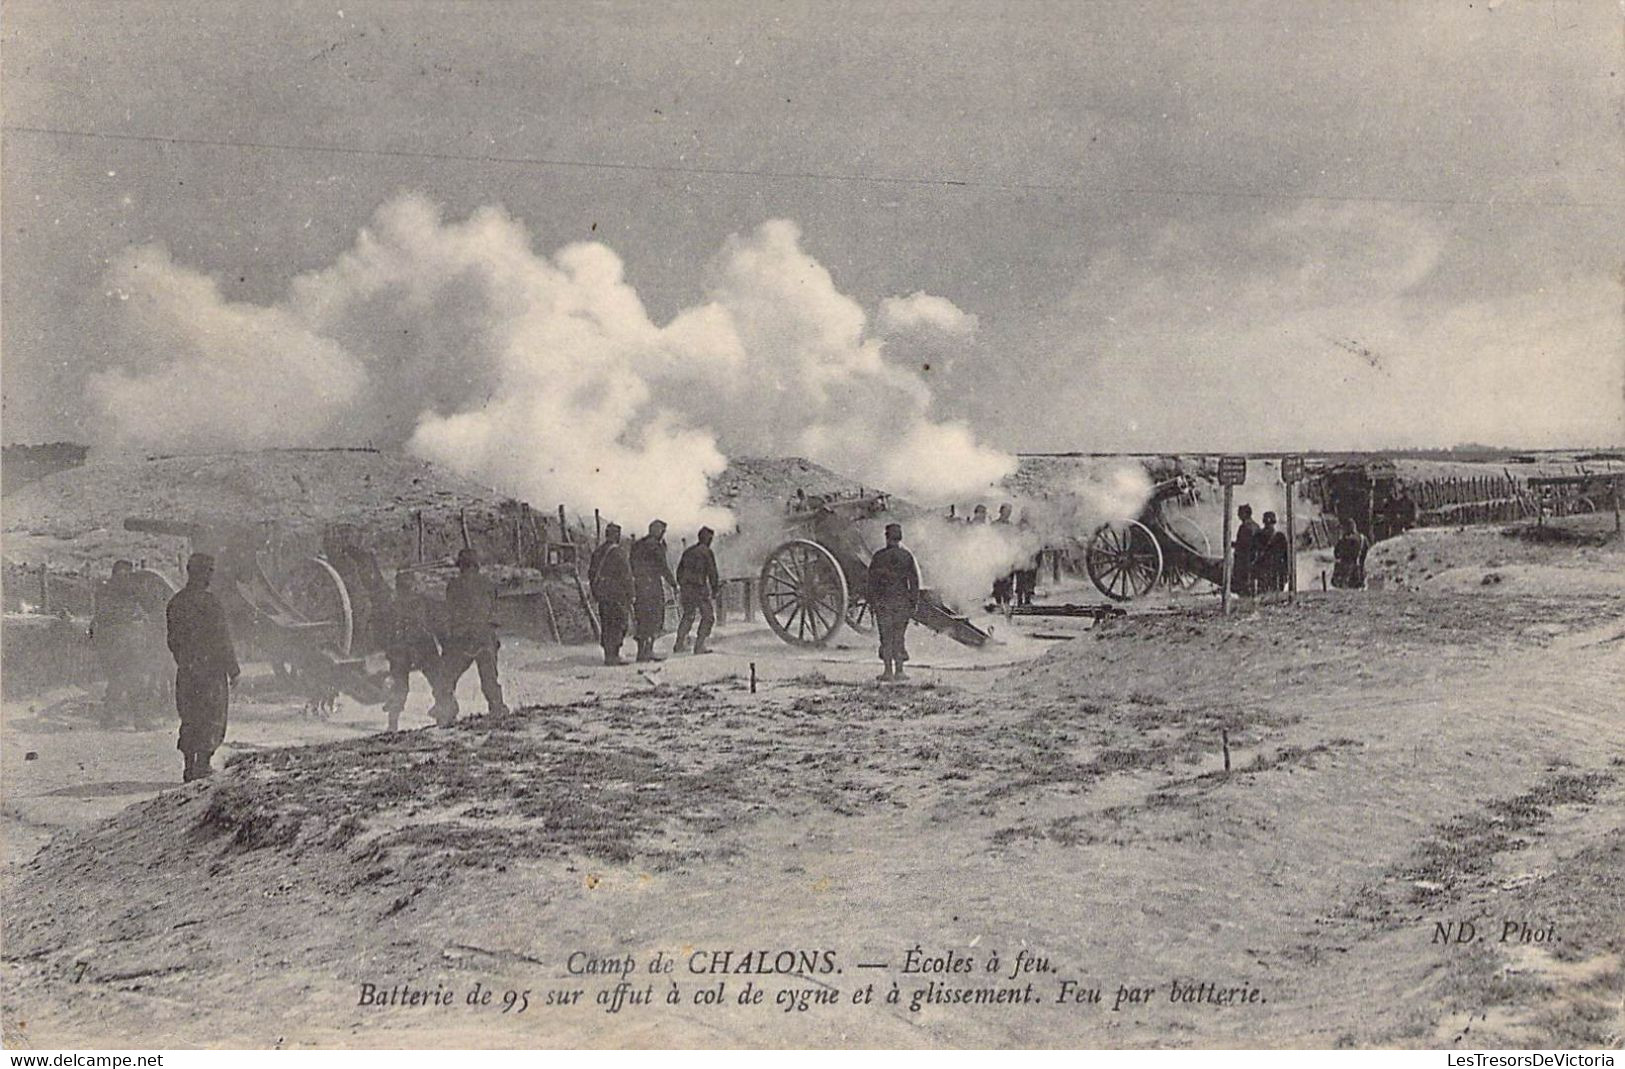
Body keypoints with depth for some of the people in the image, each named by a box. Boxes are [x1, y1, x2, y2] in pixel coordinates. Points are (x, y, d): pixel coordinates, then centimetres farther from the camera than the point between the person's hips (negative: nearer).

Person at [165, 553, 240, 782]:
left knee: (190, 720, 13)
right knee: (211, 720, 0)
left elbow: (173, 641, 15)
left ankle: (190, 767, 15)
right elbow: (221, 639, -13)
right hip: (210, 669, -7)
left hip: (186, 671, 7)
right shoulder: (208, 602, -14)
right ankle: (202, 764, -3)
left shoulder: (174, 602, 9)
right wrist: (233, 668, -7)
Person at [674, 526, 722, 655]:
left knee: (688, 615, 20)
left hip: (685, 587, 7)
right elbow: (712, 573, -10)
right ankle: (699, 645, -1)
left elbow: (679, 571, 18)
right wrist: (715, 590, -3)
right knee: (708, 616, 5)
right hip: (700, 588, -6)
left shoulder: (688, 551, 13)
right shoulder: (707, 552, -6)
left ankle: (679, 644, 16)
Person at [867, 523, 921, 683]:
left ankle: (888, 671, 0)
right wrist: (914, 602, 8)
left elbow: (872, 582, -2)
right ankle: (899, 671, 7)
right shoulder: (907, 556, 1)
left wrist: (871, 603, 4)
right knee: (899, 636, 9)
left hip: (883, 601, -2)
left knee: (886, 638, 3)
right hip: (902, 601, 2)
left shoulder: (878, 557, -3)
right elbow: (914, 581, 2)